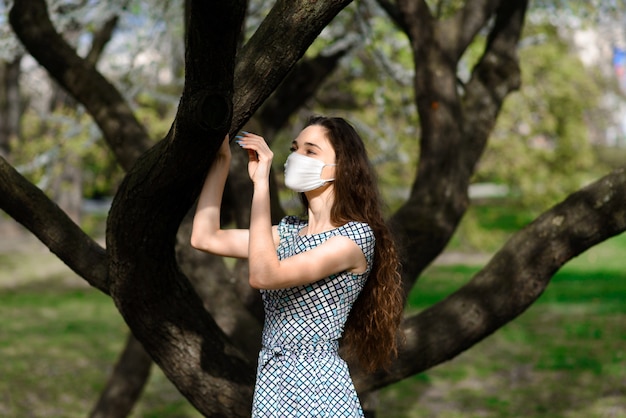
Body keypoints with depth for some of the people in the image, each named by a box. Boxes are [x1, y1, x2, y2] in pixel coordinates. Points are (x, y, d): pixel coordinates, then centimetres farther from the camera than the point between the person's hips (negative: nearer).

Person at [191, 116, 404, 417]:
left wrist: (261, 180, -18)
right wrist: (222, 158, 8)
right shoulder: (290, 231, 10)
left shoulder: (357, 235, -12)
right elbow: (204, 237, 9)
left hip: (317, 393, -7)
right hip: (270, 388, 7)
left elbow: (263, 276, -22)